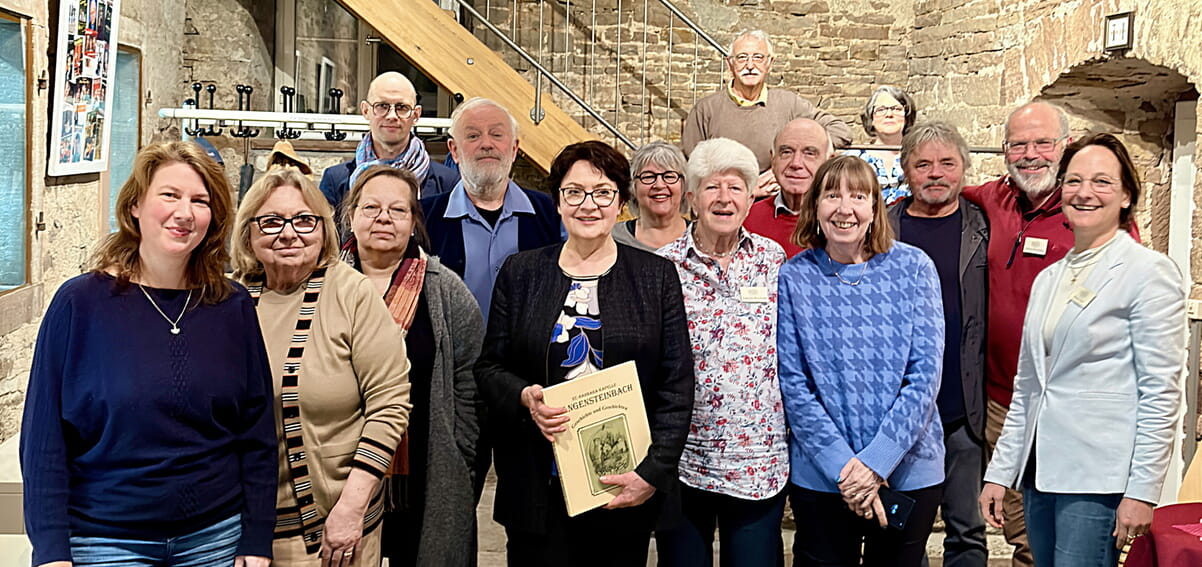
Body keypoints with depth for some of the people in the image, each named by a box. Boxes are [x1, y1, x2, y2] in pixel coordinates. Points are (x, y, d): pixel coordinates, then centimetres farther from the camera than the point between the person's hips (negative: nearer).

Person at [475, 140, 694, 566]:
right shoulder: (520, 273, 7)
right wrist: (524, 397, -13)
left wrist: (654, 472, -9)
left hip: (626, 488, 0)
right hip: (538, 489, 1)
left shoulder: (657, 276, 3)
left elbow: (676, 386, 0)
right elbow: (489, 367, 8)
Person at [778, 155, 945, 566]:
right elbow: (792, 384, -6)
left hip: (907, 469, 1)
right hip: (820, 475, 0)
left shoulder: (913, 267, -3)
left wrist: (875, 461, -14)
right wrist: (843, 465, -14)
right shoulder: (794, 277, -4)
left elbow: (926, 374, -7)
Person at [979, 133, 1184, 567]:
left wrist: (1143, 491, -14)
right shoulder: (1048, 278, 14)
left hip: (1098, 479, -6)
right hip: (1040, 474, 7)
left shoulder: (1150, 271, -5)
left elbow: (1161, 393, -10)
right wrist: (1000, 471, 12)